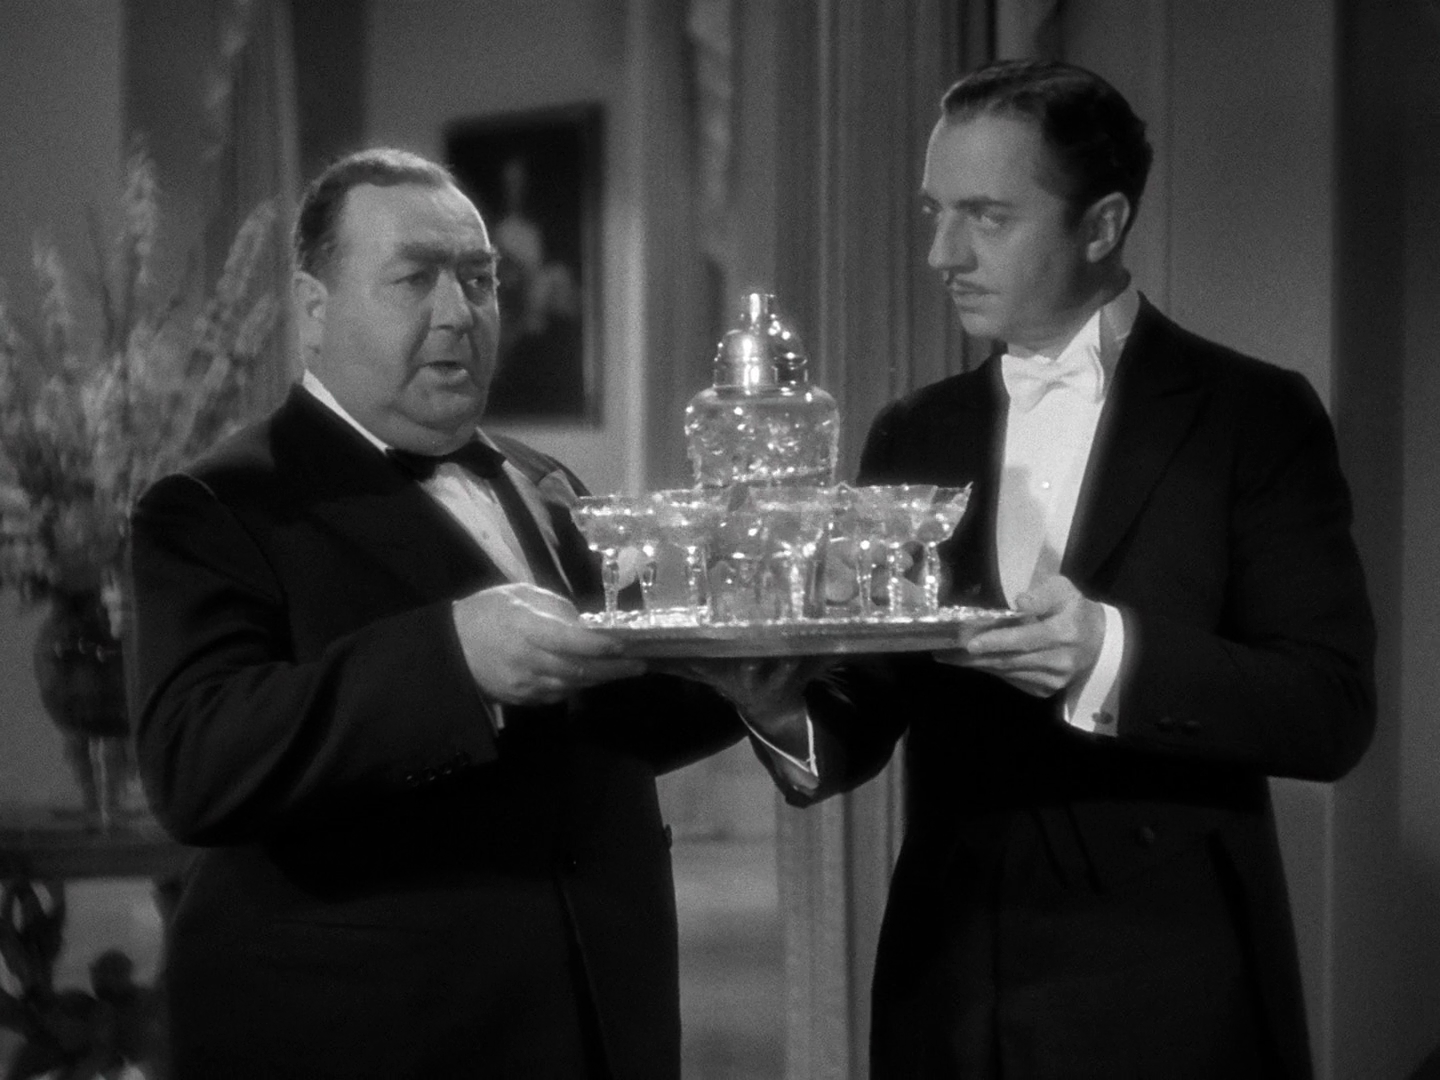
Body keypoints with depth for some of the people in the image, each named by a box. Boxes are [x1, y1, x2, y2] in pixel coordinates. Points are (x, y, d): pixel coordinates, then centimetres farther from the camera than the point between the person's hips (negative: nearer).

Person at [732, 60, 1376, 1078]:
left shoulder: (1255, 417, -4)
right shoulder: (912, 437, 9)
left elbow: (1333, 710, -12)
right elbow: (866, 718, 8)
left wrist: (1114, 658, -27)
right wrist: (794, 717, -15)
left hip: (1166, 993, -4)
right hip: (950, 989, 4)